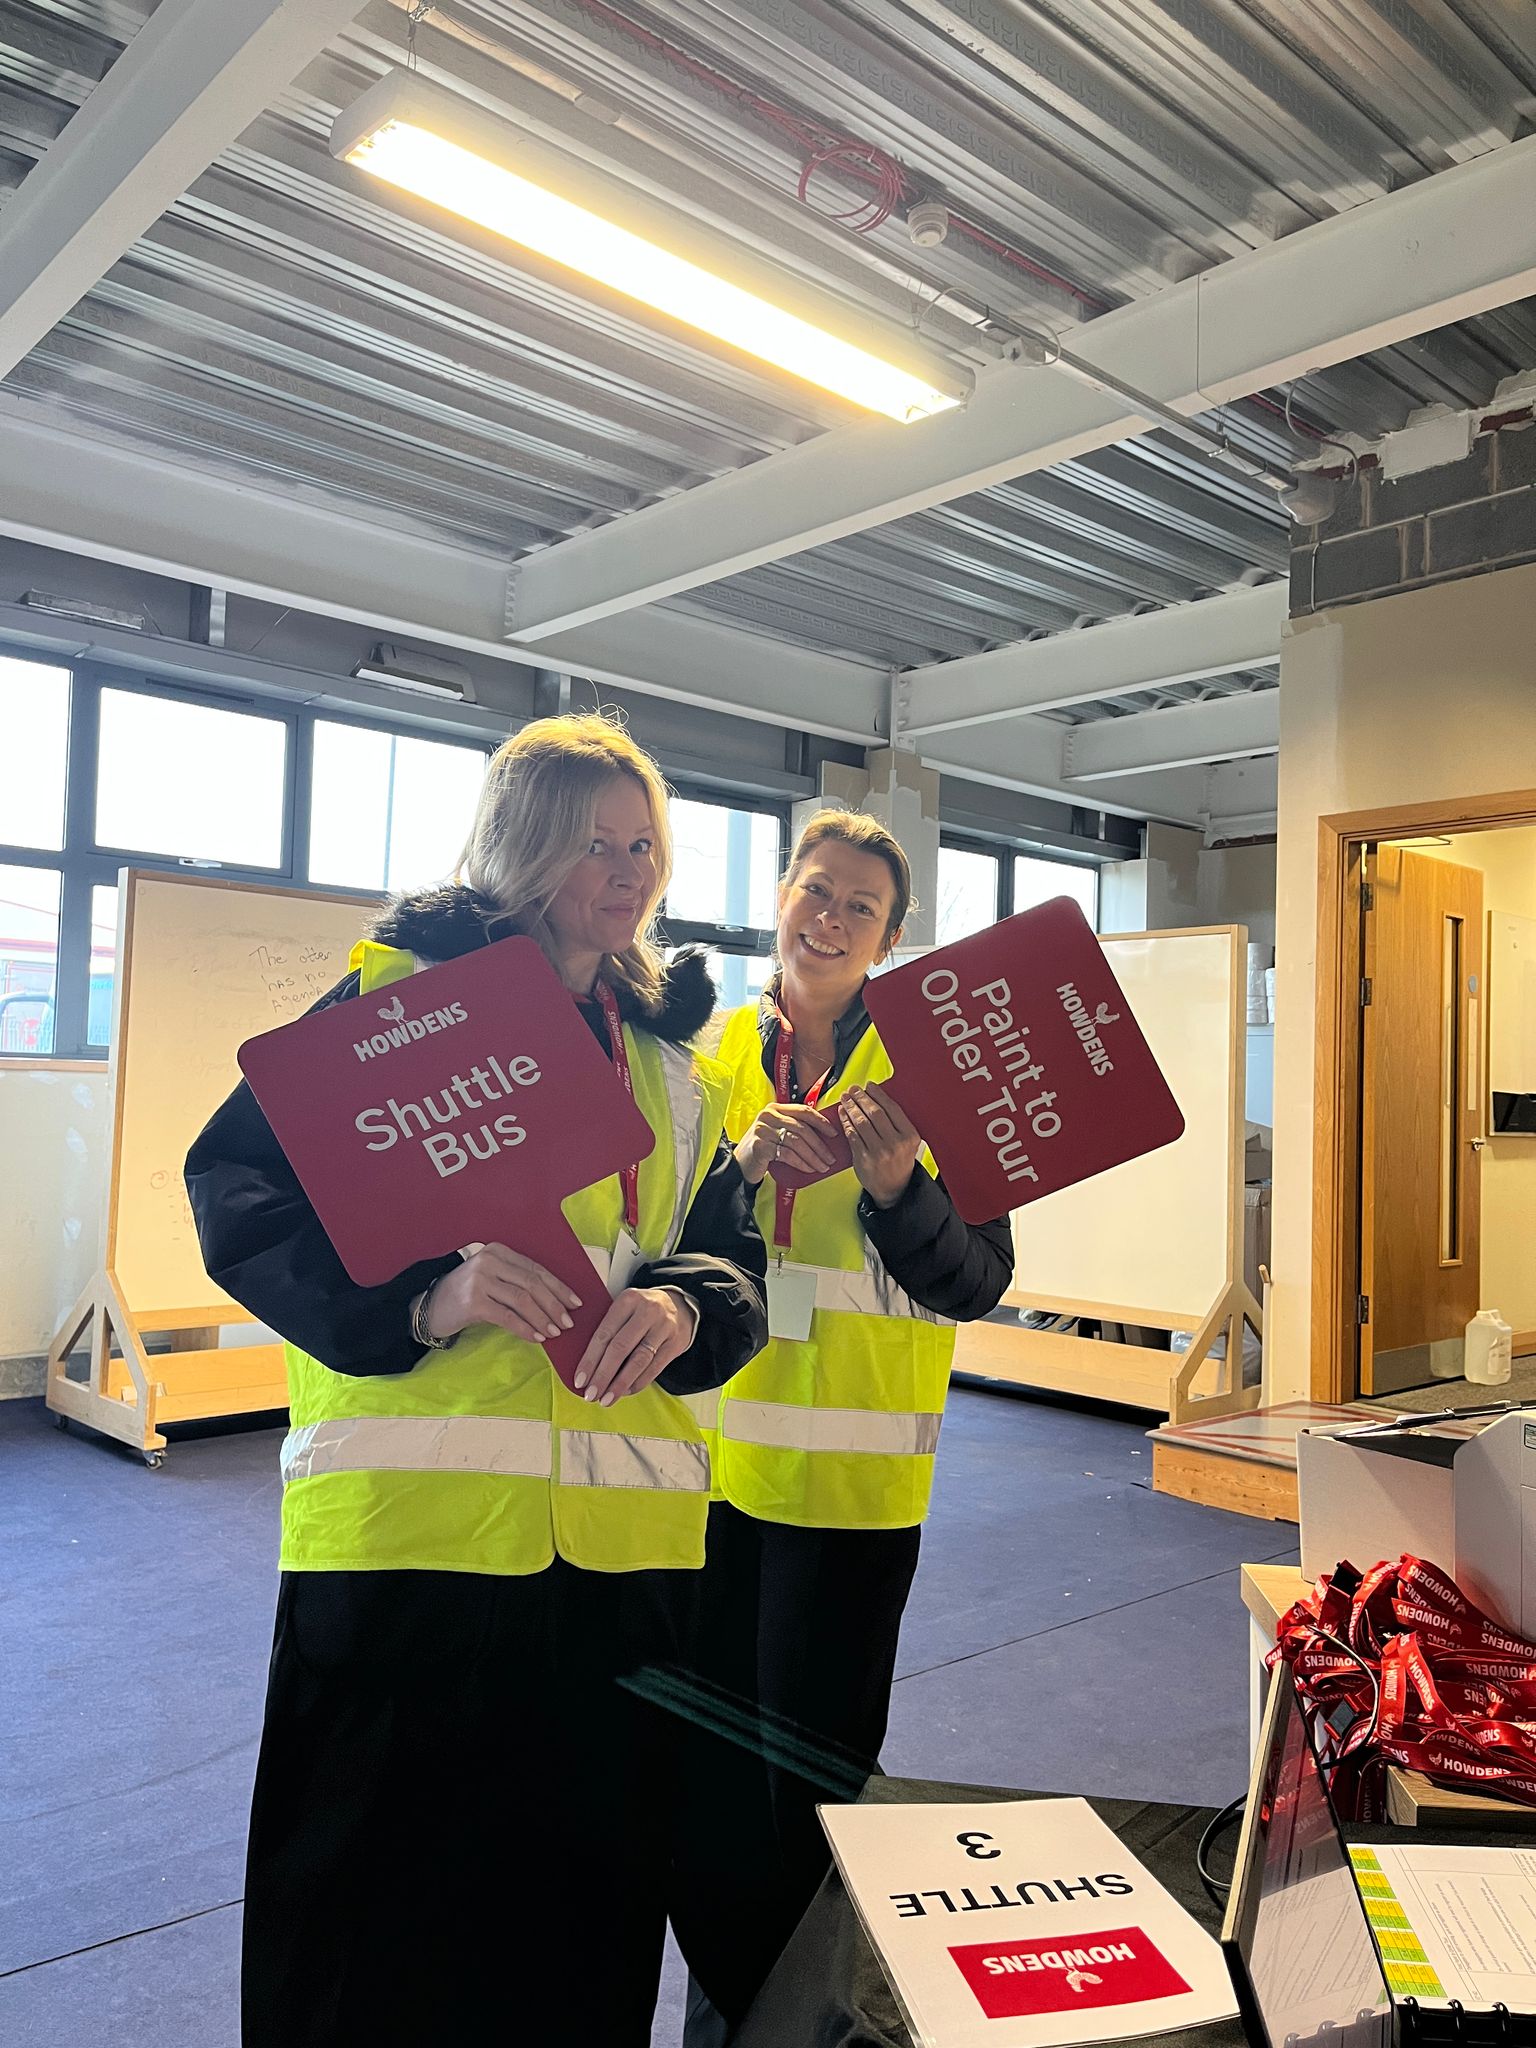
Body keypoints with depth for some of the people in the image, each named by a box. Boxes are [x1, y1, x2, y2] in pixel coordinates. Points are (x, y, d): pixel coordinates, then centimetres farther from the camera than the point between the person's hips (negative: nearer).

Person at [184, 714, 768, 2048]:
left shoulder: (675, 1054, 16)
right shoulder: (397, 987, 0)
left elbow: (734, 1250, 11)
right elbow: (240, 1192, -8)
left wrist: (684, 1304, -13)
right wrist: (423, 1296, -23)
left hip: (622, 1531, 5)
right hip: (411, 1518, -4)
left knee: (582, 1893, 15)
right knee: (377, 1896, 8)